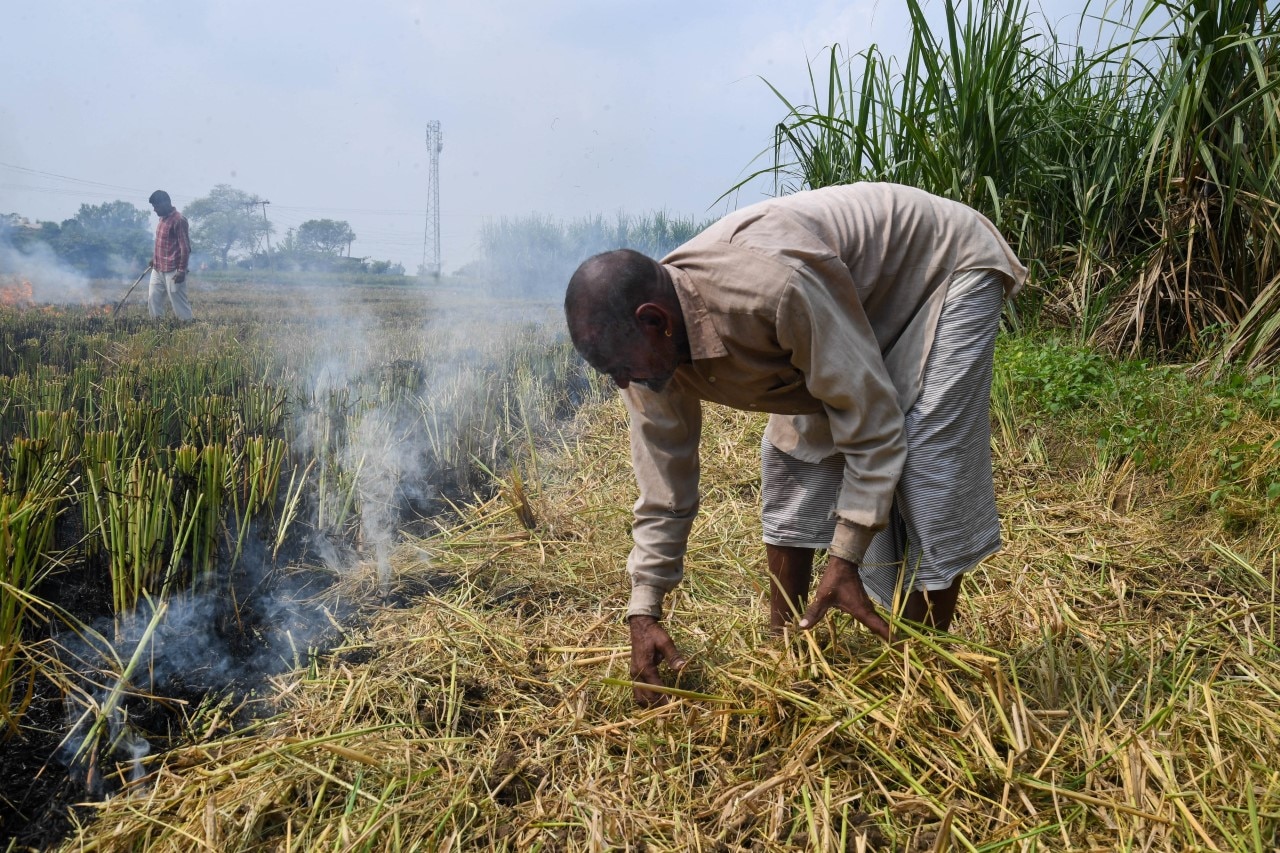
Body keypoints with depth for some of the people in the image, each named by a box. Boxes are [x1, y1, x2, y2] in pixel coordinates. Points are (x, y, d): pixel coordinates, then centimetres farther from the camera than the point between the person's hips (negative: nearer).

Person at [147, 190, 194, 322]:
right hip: (158, 269, 9)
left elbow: (185, 247, -17)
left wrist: (182, 270, -20)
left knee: (179, 302, -6)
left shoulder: (178, 220, -14)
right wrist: (155, 258, 22)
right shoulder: (163, 218, 13)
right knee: (153, 300, 9)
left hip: (172, 271, -9)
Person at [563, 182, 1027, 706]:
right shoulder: (653, 347, -17)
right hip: (860, 300, 7)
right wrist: (644, 614, -10)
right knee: (790, 462, 3)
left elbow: (873, 419, -31)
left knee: (928, 482, -14)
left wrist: (845, 561, -26)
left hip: (947, 270, -7)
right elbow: (663, 489, -8)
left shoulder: (773, 287, -42)